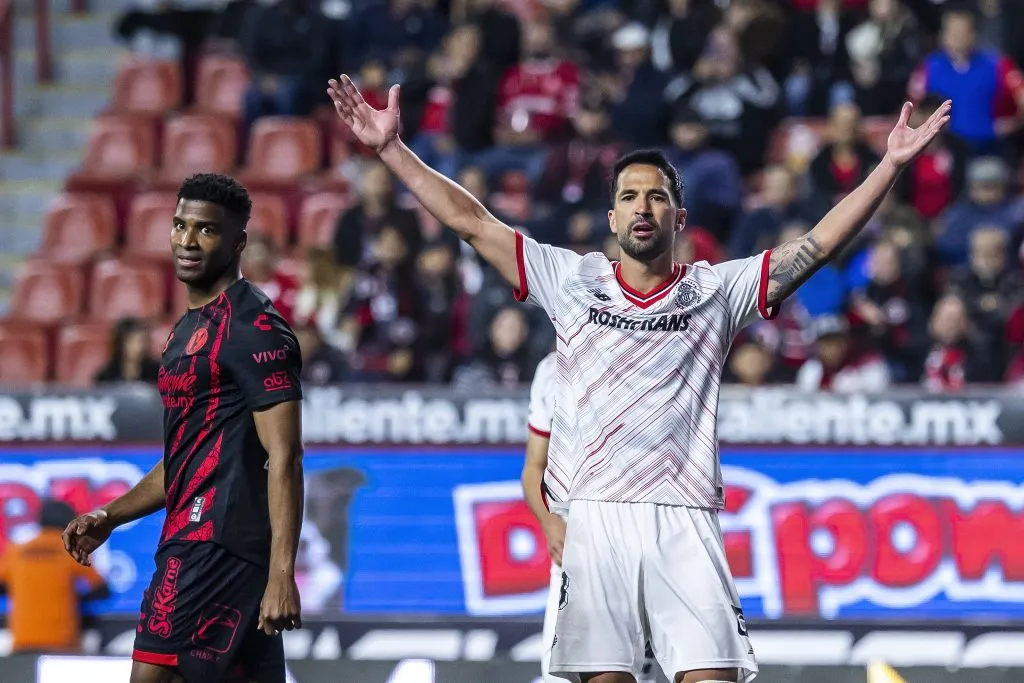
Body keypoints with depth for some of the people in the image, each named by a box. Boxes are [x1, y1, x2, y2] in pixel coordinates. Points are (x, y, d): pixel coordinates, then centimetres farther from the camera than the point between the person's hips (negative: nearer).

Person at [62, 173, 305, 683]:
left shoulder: (254, 329, -10)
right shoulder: (190, 328, 20)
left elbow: (284, 456, -17)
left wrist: (282, 573, -23)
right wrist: (110, 517, 17)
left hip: (216, 543, -10)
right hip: (192, 538, 10)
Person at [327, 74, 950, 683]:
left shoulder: (717, 290, 10)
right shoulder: (573, 282, 13)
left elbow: (819, 245, 5)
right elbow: (473, 223, 12)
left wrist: (892, 164, -3)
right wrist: (392, 149, 8)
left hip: (684, 523, -1)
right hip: (594, 517, 1)